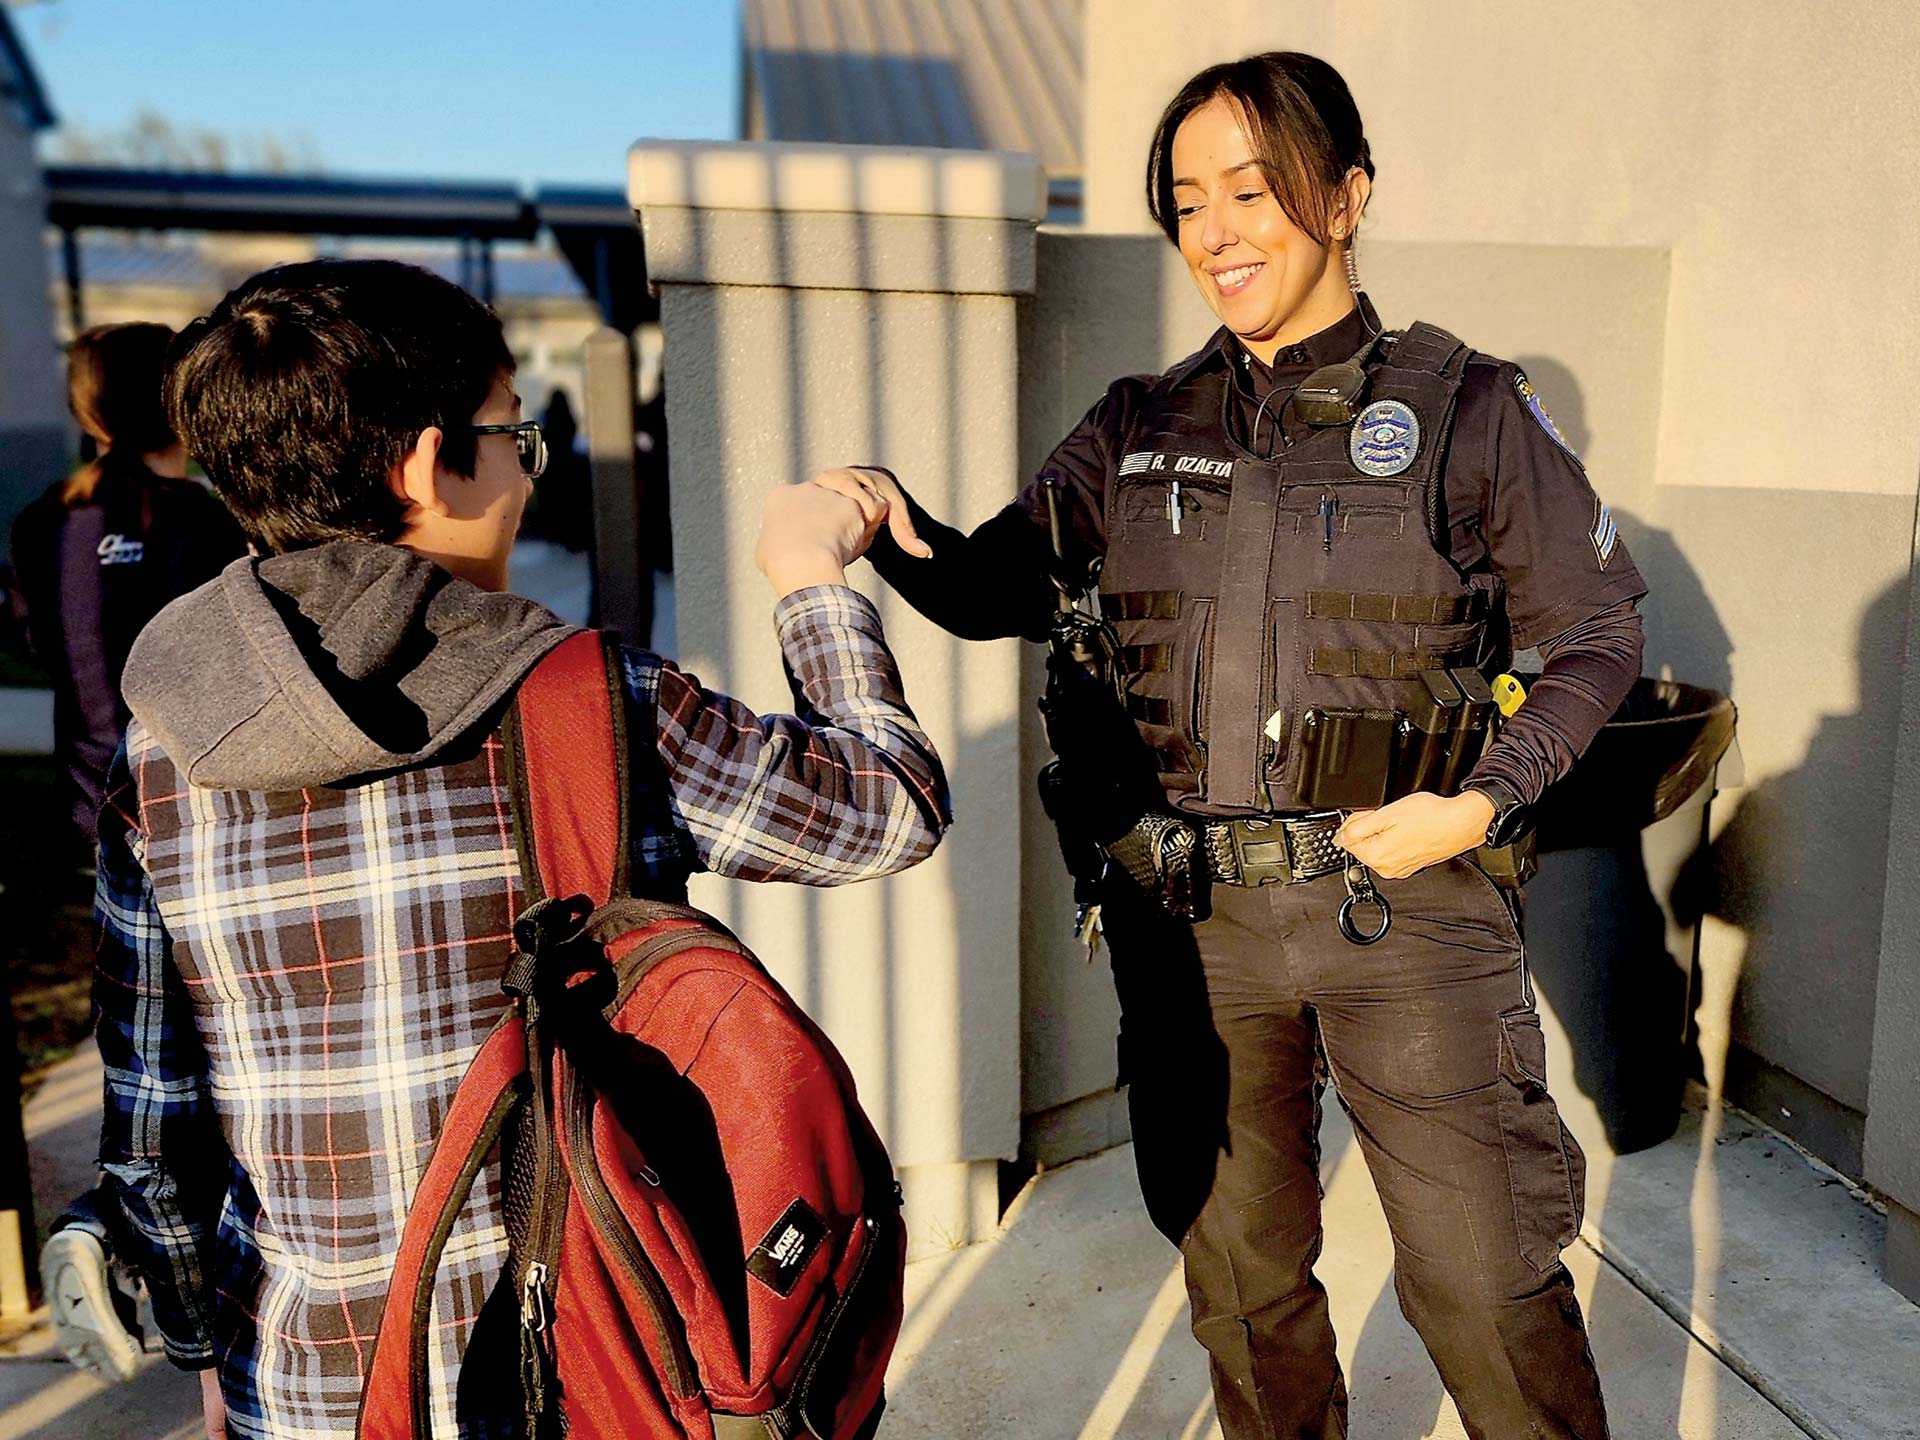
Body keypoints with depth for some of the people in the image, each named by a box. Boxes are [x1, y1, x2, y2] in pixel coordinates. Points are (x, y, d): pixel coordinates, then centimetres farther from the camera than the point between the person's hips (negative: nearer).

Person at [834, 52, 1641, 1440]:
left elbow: (1596, 634, 4)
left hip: (1398, 903, -2)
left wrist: (1483, 803, -10)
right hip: (1189, 918, 3)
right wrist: (896, 527, -16)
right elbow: (996, 589, 6)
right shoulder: (1138, 429, 7)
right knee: (1241, 1279, 17)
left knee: (1485, 1294, 5)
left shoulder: (1467, 411, -1)